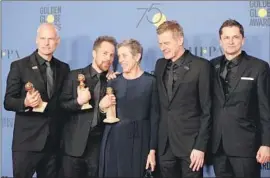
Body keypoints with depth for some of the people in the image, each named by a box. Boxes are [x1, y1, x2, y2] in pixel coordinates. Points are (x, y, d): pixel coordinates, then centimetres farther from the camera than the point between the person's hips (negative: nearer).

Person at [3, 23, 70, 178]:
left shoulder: (63, 68, 10)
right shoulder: (19, 66, -3)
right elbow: (8, 101, -6)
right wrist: (25, 102, -23)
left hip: (54, 141, 4)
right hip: (27, 140, -4)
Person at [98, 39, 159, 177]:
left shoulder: (150, 81, -4)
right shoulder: (114, 82, 7)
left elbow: (154, 117, -5)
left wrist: (152, 150, -8)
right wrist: (102, 107, -7)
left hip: (137, 142, -3)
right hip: (113, 141, 4)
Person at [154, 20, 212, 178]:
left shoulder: (201, 66, -7)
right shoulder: (160, 65, 10)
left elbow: (207, 110, -9)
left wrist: (201, 146, -13)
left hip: (190, 143, -5)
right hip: (165, 144, 5)